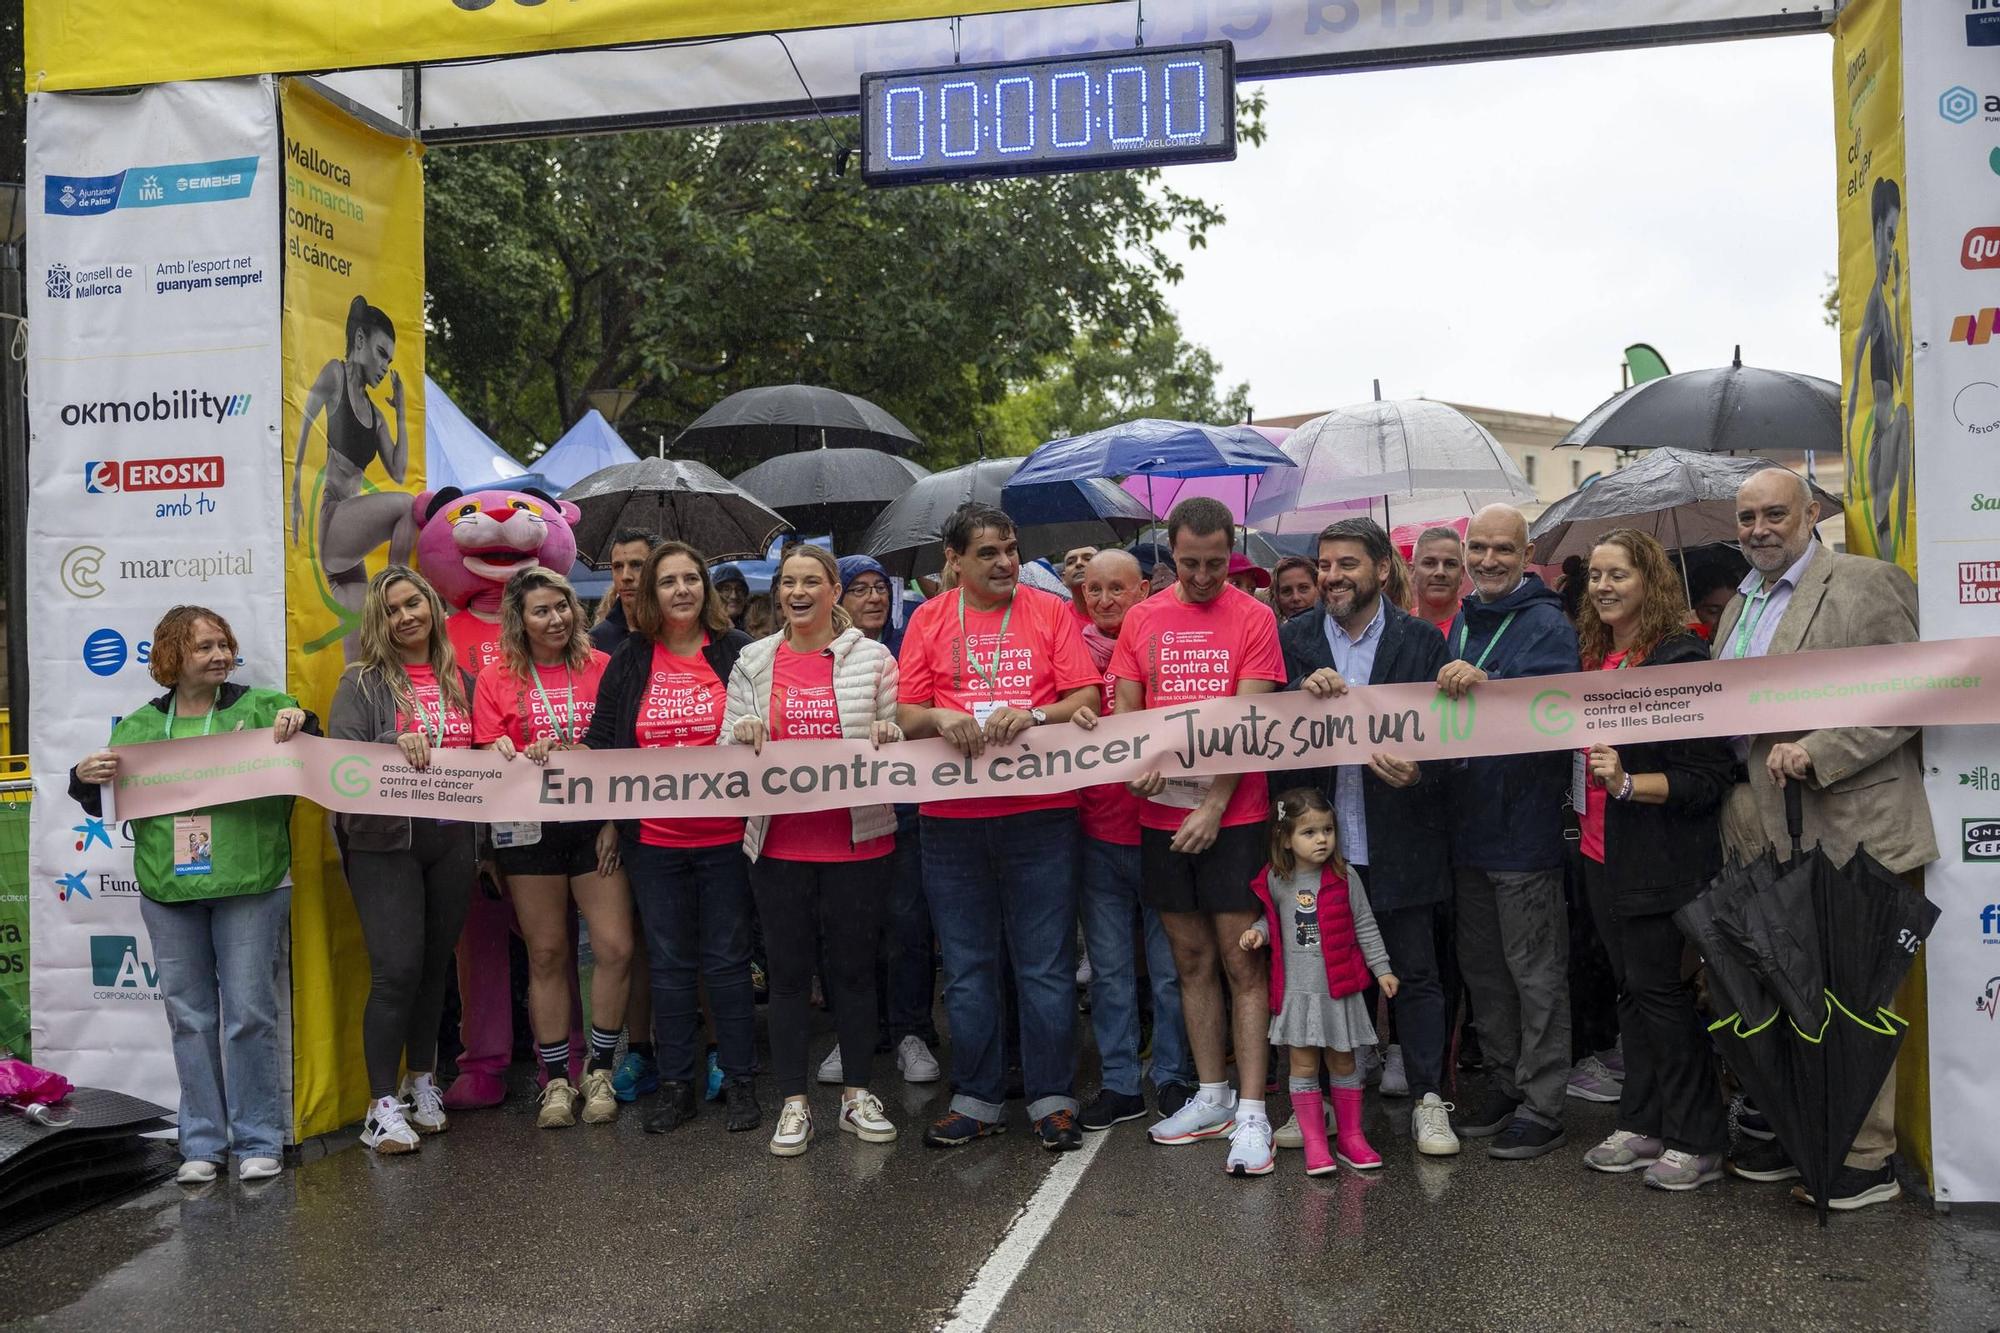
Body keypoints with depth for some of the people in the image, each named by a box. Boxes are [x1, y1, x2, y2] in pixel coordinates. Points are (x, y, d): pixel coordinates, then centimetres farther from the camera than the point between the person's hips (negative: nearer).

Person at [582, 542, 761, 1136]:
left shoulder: (738, 651, 0)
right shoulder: (627, 662, 7)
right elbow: (602, 738, 11)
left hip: (724, 835, -2)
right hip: (653, 838, 3)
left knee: (727, 959, 5)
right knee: (669, 961, 10)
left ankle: (740, 1081, 16)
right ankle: (676, 1083, 20)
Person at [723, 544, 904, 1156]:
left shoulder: (871, 657, 3)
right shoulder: (754, 662, 7)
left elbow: (904, 741, 7)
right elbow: (730, 752, 9)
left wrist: (887, 735, -15)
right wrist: (743, 734, -12)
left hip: (857, 838, -1)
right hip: (780, 841, 1)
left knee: (852, 967, 8)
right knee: (788, 970, 7)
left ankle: (857, 1094, 22)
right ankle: (793, 1103, 17)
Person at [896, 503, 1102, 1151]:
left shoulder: (1051, 612, 5)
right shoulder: (929, 619, 9)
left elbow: (1087, 698, -1)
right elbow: (905, 714, 7)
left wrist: (1032, 714, -18)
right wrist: (941, 717, -14)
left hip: (1040, 812, -1)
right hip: (952, 815, 2)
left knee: (1046, 966, 3)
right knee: (968, 969, 9)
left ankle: (1051, 1099, 15)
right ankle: (976, 1099, 22)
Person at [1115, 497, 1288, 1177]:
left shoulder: (1253, 617, -3)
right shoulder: (1142, 618, 8)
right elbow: (1125, 708, 9)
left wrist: (1215, 805, -14)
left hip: (1233, 814, -4)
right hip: (1163, 815, 4)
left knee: (1242, 963, -2)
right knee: (1192, 960, 12)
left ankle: (1252, 1113, 2)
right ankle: (1212, 1096, 23)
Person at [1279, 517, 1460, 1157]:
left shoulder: (1421, 640, 1)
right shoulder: (1293, 639, 6)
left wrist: (1419, 771, -20)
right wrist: (1303, 693, -19)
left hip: (1398, 837, -1)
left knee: (1416, 973, 6)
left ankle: (1427, 1099, 18)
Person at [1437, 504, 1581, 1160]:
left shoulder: (1547, 625, -10)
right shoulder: (1460, 625, 13)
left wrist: (1486, 684, -39)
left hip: (1525, 827, -8)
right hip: (1467, 823, 8)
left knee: (1535, 972, 2)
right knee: (1482, 965, 16)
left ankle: (1542, 1106, 12)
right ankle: (1506, 1083, 29)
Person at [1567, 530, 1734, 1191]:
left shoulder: (1680, 656, -12)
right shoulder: (1593, 655, 11)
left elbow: (1707, 776, -16)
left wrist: (1629, 784, -26)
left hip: (1661, 859, -7)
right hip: (1603, 855, 8)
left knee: (1660, 992, -3)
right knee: (1631, 990, 14)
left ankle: (1697, 1142, 10)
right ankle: (1641, 1127, 24)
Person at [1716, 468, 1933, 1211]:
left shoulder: (1865, 585, -5)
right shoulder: (1739, 606, 19)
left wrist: (1815, 754, -19)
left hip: (1845, 837, -7)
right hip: (1765, 843, 7)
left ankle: (1867, 1159, 11)